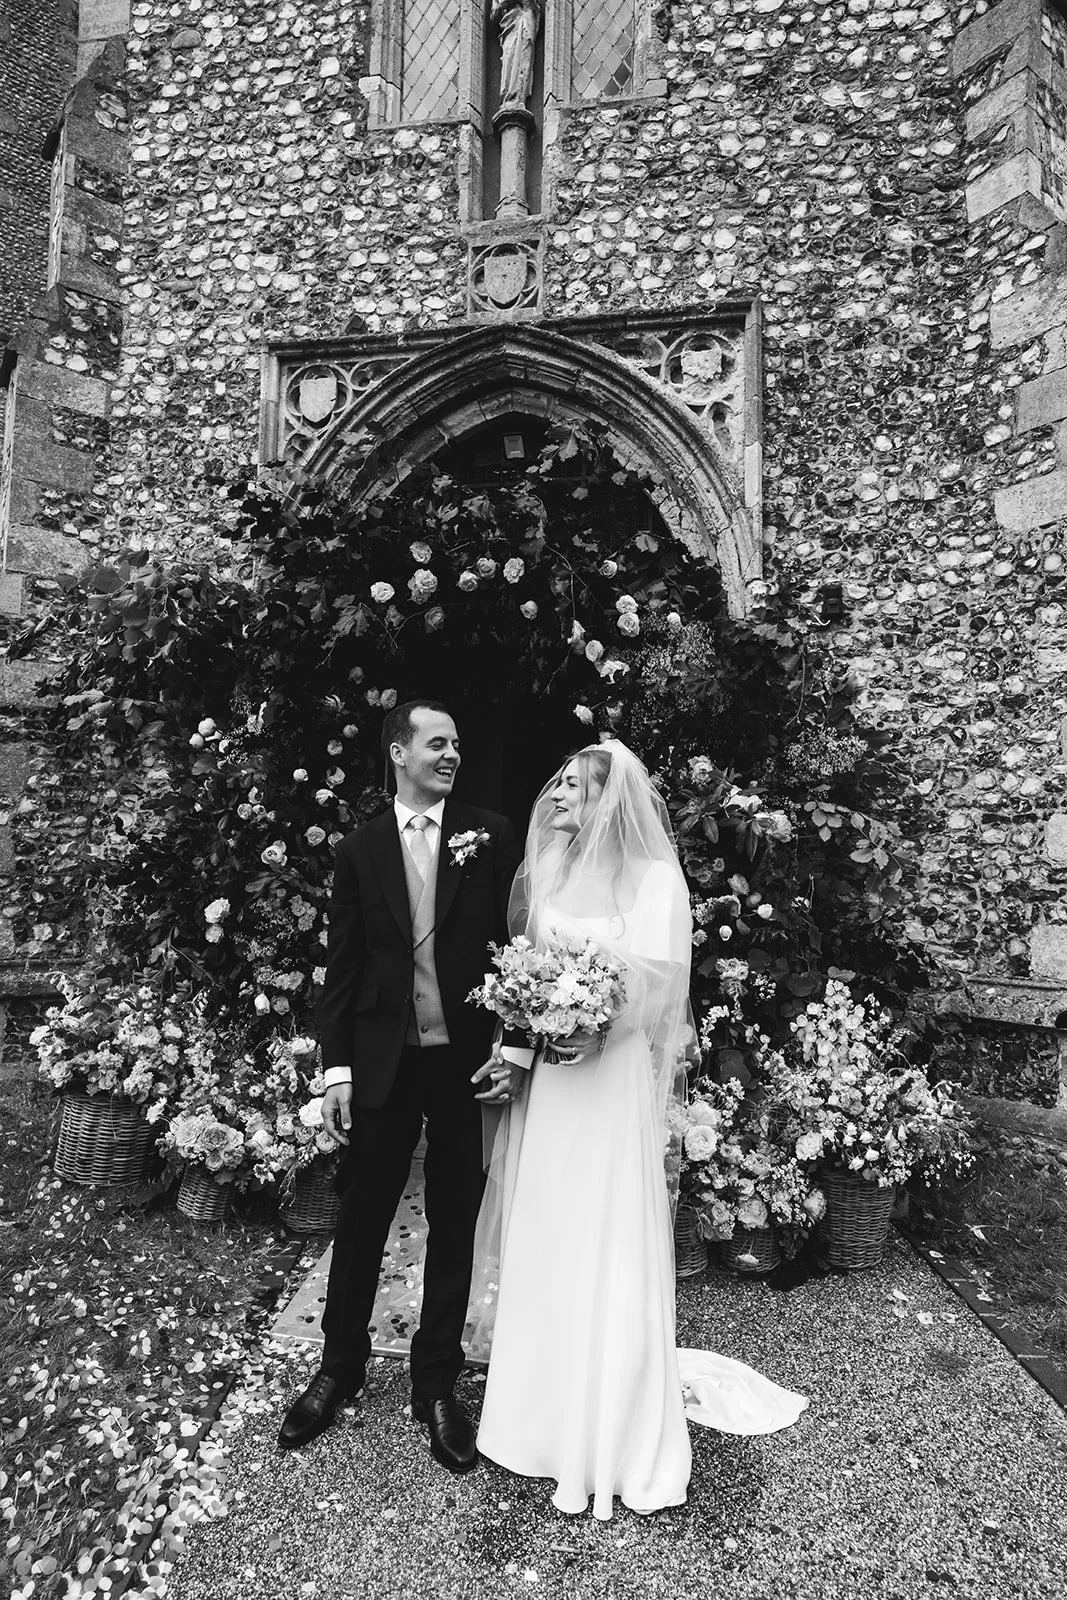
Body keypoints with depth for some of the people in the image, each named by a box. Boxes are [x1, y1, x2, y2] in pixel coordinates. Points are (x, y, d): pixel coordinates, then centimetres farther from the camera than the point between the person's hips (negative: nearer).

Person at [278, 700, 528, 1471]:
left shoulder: (491, 835, -2)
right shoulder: (360, 849, 2)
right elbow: (343, 967, 3)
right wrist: (338, 1068, -1)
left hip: (468, 1059, -1)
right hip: (384, 1060, 1)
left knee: (455, 1224, 12)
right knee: (362, 1217, 14)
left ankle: (437, 1381, 32)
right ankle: (340, 1365, 37)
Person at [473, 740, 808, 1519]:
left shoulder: (654, 877, -5)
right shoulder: (546, 873, 12)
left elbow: (659, 980, -13)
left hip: (611, 1080, -5)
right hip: (544, 1078, 5)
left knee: (609, 1250, 3)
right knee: (543, 1243, 12)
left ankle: (616, 1437, 19)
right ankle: (547, 1414, 30)